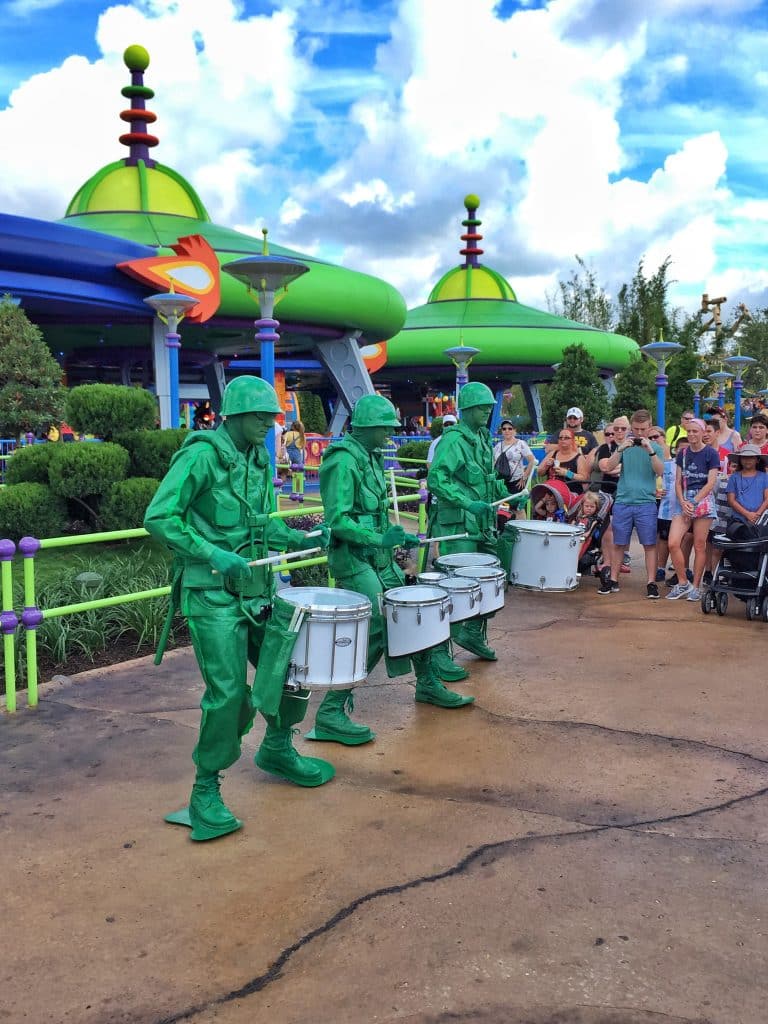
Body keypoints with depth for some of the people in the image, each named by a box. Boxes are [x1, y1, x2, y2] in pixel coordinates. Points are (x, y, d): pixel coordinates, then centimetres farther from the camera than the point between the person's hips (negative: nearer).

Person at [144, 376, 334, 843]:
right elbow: (159, 518, -17)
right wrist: (214, 554, -25)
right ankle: (206, 794, 9)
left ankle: (277, 751, 35)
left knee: (294, 658, 11)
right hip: (212, 594, -8)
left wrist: (296, 537, 5)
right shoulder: (202, 454, -13)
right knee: (228, 692, -9)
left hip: (258, 587, 8)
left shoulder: (259, 460, 11)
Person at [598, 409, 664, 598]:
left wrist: (650, 450, -20)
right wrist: (621, 449, -15)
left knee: (649, 544, 0)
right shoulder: (625, 445, 7)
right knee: (619, 544, 8)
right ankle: (612, 580, 16)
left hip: (646, 503, -1)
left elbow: (660, 471, -9)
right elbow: (608, 468, -2)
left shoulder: (655, 447, 4)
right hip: (623, 502, 1)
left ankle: (651, 583, 4)